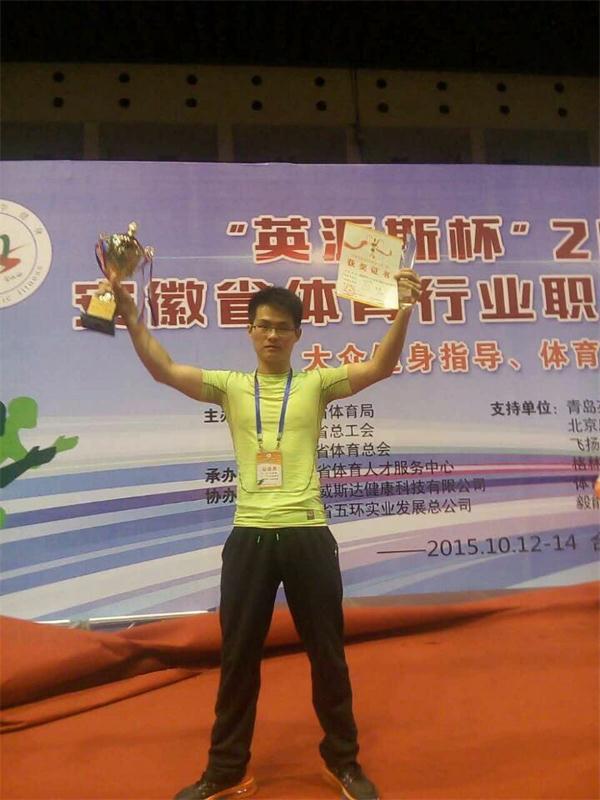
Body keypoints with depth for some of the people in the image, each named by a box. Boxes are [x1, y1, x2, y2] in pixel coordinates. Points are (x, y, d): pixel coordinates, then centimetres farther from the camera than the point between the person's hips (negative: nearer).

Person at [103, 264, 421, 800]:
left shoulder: (316, 384, 5)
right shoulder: (230, 386, 8)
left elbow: (380, 367, -7)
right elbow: (164, 370, -4)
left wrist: (404, 310, -20)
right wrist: (130, 312, -15)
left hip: (307, 534, -1)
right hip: (249, 536, 1)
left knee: (327, 654, 11)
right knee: (239, 658, 13)